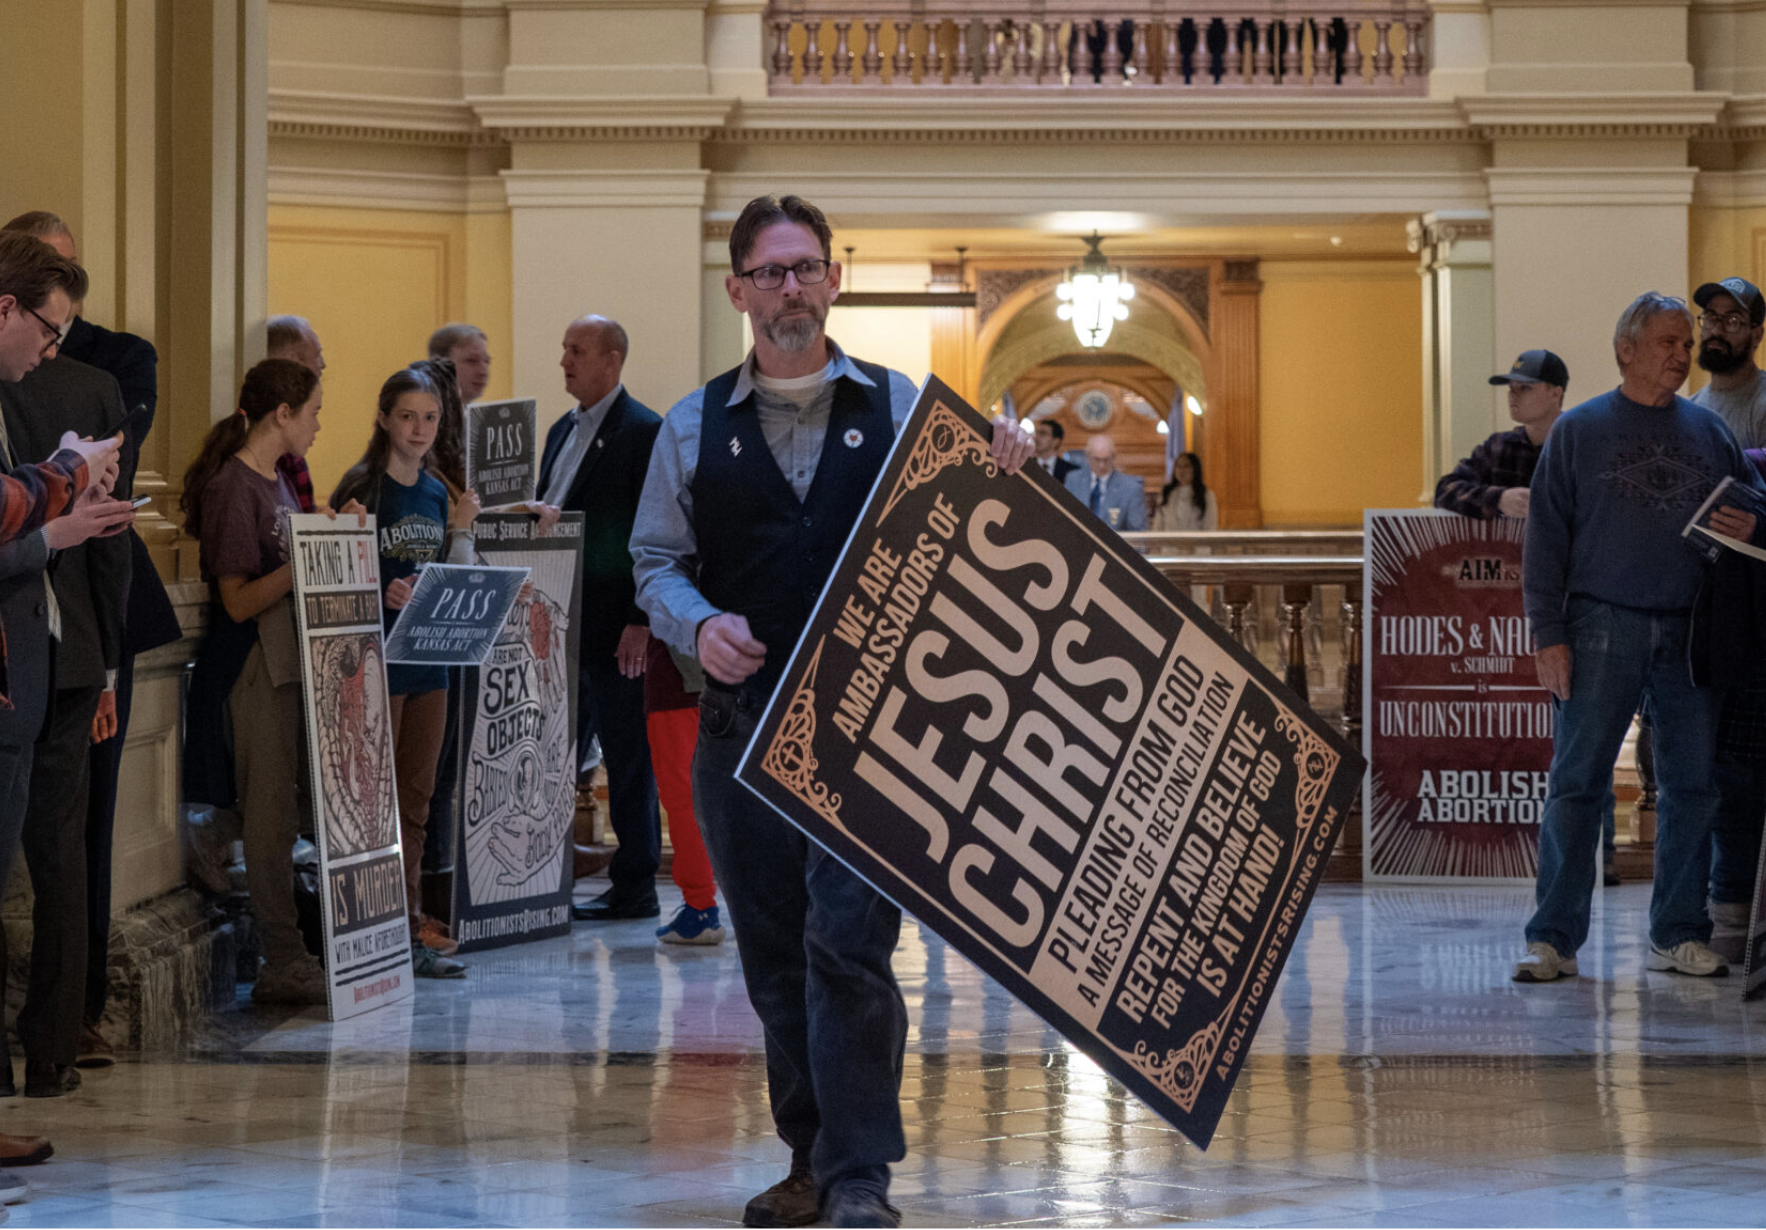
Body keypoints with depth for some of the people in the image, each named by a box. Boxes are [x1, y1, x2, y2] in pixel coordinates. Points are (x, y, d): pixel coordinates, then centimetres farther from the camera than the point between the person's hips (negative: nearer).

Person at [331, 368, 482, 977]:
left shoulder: (436, 494, 12)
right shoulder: (362, 488, -7)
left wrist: (462, 531, 1)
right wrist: (382, 596, -26)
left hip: (428, 658, 7)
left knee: (416, 797, 11)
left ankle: (410, 920, 17)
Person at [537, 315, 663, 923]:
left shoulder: (644, 432, -10)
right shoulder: (563, 431, 17)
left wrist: (642, 621, -19)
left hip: (614, 624, -8)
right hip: (560, 622, 8)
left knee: (628, 759, 0)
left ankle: (635, 888, 6)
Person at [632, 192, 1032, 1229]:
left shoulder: (899, 407, 8)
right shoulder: (694, 429, 12)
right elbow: (655, 560, 13)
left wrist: (1005, 472, -11)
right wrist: (699, 624, -8)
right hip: (743, 717, 3)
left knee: (848, 941, -13)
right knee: (773, 957, 7)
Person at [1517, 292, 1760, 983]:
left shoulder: (1708, 431, 13)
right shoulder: (1578, 431, 4)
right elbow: (1546, 537, 1)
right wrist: (1548, 634, -6)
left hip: (1690, 629, 3)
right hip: (1603, 624, -3)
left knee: (1693, 783, 3)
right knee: (1577, 779, -5)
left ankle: (1679, 934, 11)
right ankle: (1554, 938, -2)